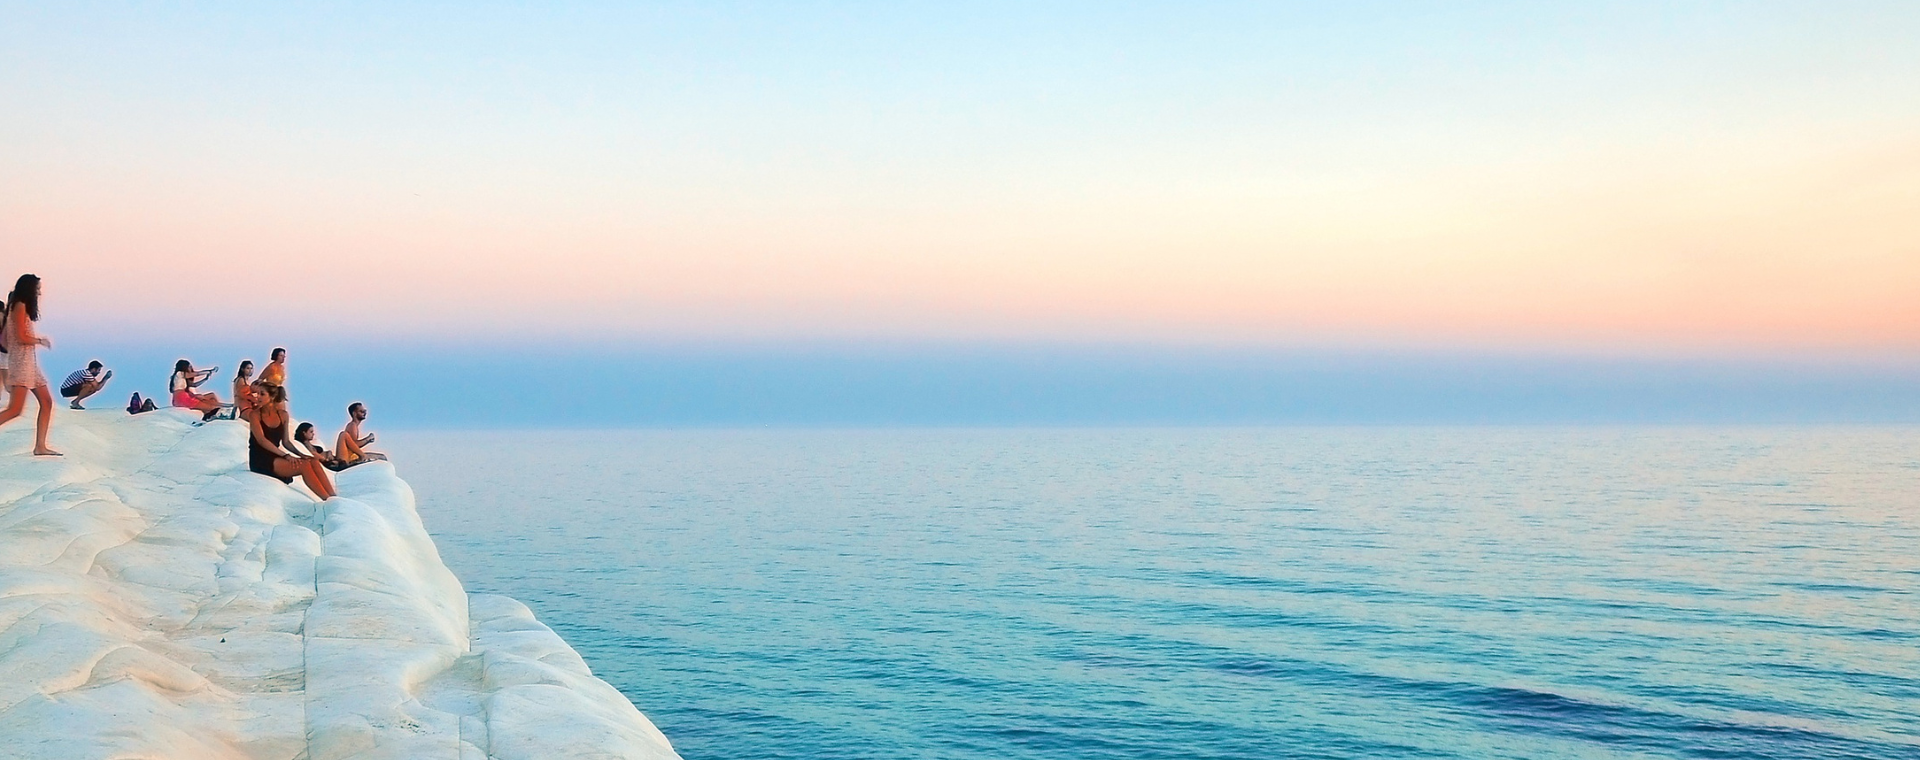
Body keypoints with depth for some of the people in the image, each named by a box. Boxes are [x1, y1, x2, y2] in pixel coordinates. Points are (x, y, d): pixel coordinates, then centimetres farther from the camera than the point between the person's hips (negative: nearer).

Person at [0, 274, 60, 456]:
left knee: (47, 402, 7)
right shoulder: (20, 306, -9)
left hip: (30, 362, 10)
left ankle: (40, 446, 5)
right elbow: (22, 337, -17)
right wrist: (41, 340, -2)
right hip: (21, 361, -10)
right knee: (15, 409, -14)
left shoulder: (20, 307, 18)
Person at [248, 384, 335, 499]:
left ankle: (334, 497, -31)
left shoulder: (283, 415, 11)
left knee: (314, 462, -21)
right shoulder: (255, 414, -3)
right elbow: (261, 440, -15)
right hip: (260, 461, -5)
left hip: (275, 457, 5)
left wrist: (300, 454, -4)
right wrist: (285, 455, -23)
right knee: (304, 465, -27)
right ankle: (328, 500, -29)